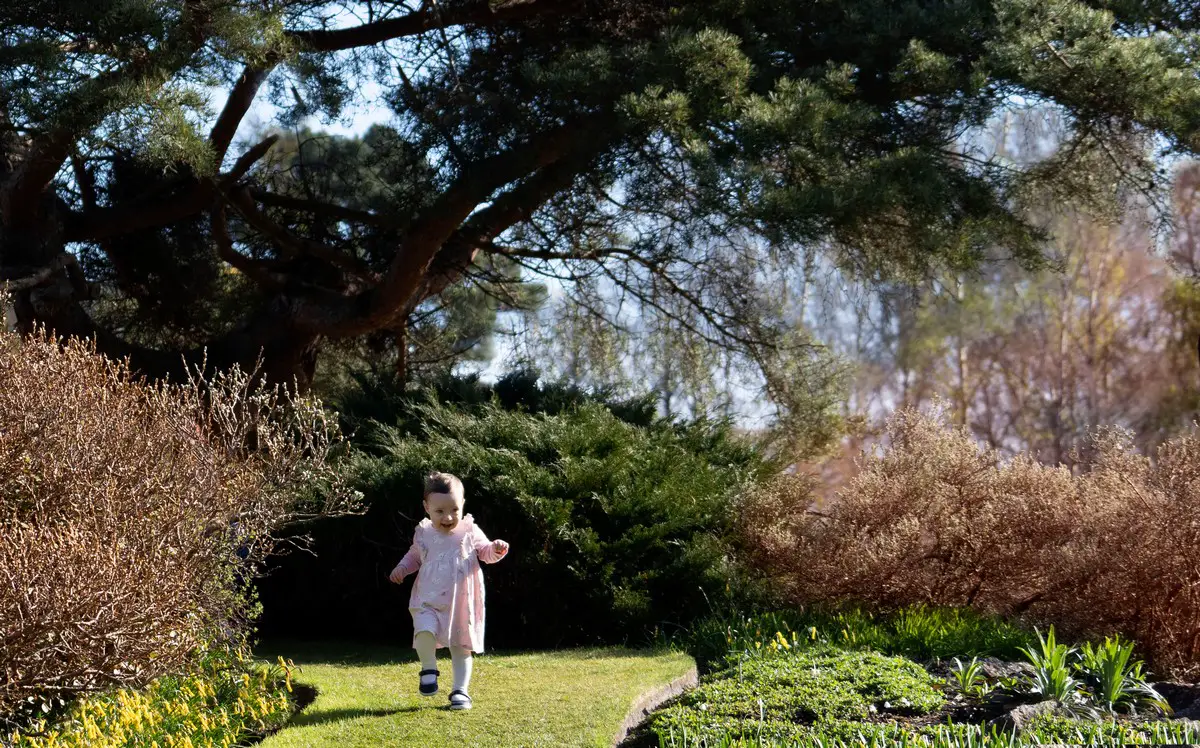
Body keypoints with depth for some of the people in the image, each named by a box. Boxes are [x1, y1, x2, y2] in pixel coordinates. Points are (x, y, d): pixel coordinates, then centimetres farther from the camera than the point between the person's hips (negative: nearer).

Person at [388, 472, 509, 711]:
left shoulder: (469, 532, -2)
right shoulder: (423, 534, 4)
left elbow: (485, 553, 6)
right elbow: (414, 556, 21)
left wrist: (496, 549, -15)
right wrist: (402, 568, 4)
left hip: (461, 603, 0)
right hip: (428, 602, 0)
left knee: (461, 647, 6)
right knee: (424, 631, -26)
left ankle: (460, 690, 17)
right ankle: (429, 669, -3)